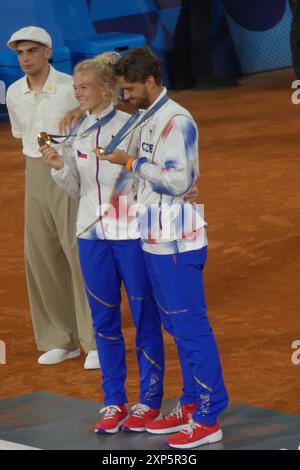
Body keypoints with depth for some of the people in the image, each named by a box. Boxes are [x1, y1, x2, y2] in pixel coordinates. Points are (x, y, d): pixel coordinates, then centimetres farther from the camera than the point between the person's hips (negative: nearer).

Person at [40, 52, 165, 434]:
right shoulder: (75, 132, 6)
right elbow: (75, 189, 10)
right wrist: (59, 168, -8)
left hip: (131, 233, -5)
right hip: (92, 234, 5)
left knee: (145, 318, 4)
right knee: (104, 320, 9)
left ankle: (149, 401, 13)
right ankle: (114, 402, 17)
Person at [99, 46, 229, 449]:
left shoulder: (177, 121, -15)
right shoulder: (147, 121, 13)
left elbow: (177, 181, -21)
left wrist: (131, 162, -15)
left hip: (177, 245, -10)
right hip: (156, 242, 10)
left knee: (191, 328, -6)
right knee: (177, 326, 15)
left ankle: (208, 420, -1)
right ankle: (191, 406, 23)